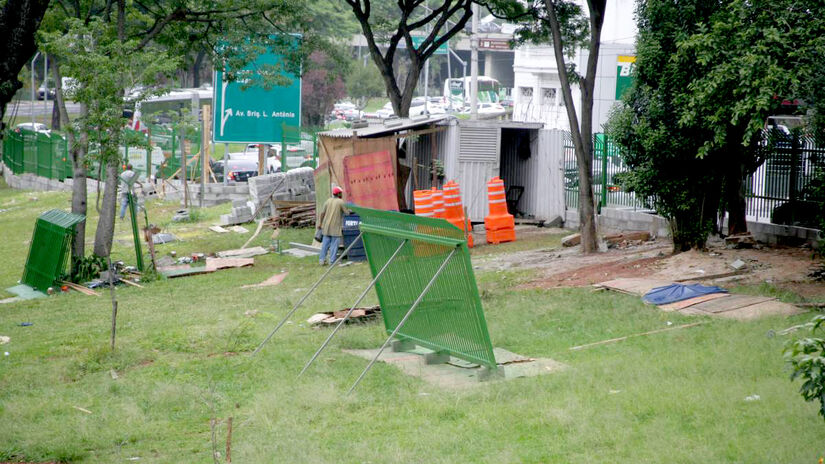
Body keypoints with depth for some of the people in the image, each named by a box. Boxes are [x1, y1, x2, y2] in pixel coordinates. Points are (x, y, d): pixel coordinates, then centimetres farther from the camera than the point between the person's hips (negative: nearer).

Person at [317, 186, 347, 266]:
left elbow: (322, 213, 2)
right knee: (334, 244, 0)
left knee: (325, 243, 9)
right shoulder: (340, 202, -7)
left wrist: (319, 223, 7)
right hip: (336, 227, -5)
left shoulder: (328, 201, 6)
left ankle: (321, 260, 7)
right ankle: (332, 261, -2)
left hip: (326, 226, 5)